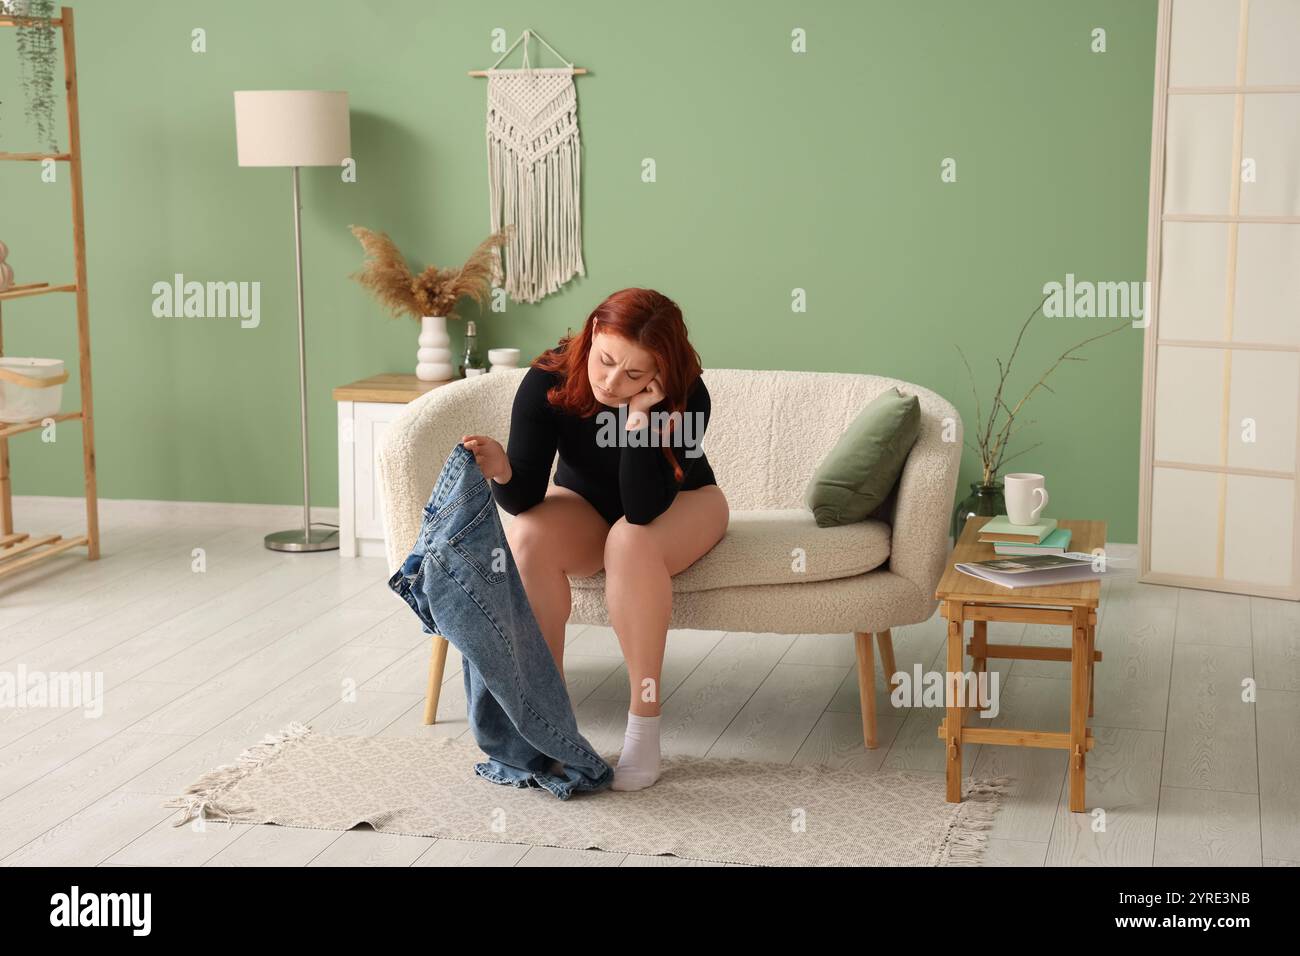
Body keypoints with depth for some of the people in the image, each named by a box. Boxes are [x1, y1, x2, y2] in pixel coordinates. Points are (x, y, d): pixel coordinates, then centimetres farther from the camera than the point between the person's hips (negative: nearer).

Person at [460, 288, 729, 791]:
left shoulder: (686, 397, -31)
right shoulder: (547, 381, -25)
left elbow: (644, 509, -38)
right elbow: (525, 498, -23)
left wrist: (637, 415, -45)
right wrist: (503, 470, -45)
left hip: (681, 503, -2)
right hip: (586, 502, 2)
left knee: (630, 541, -36)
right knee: (527, 535, -30)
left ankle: (645, 724, -28)